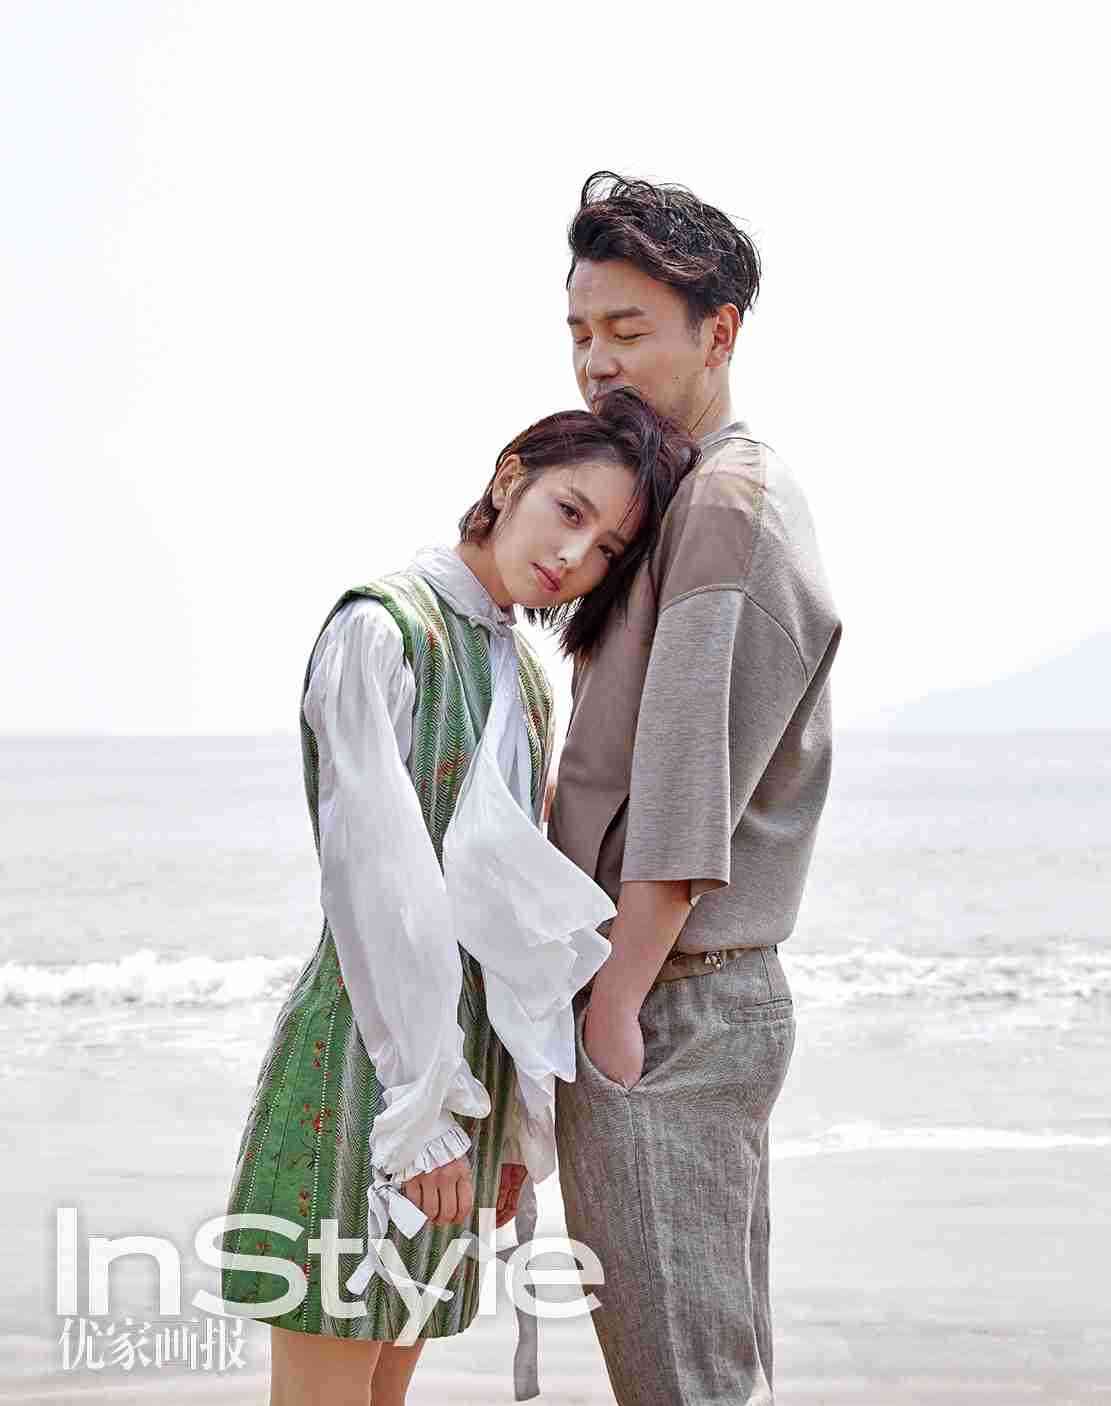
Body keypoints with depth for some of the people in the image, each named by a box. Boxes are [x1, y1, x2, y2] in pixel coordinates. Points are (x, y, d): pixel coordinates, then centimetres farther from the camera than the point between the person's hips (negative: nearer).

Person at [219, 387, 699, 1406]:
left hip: (464, 1049, 8)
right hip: (369, 1051, -8)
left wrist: (518, 1119, 14)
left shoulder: (524, 672, 15)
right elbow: (378, 883, -16)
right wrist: (426, 1110, -18)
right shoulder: (380, 628, -10)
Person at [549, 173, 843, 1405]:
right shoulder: (745, 499, 19)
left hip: (661, 1013, -10)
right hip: (722, 1001, 10)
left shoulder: (726, 505, -14)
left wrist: (614, 1005, -20)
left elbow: (685, 786, -21)